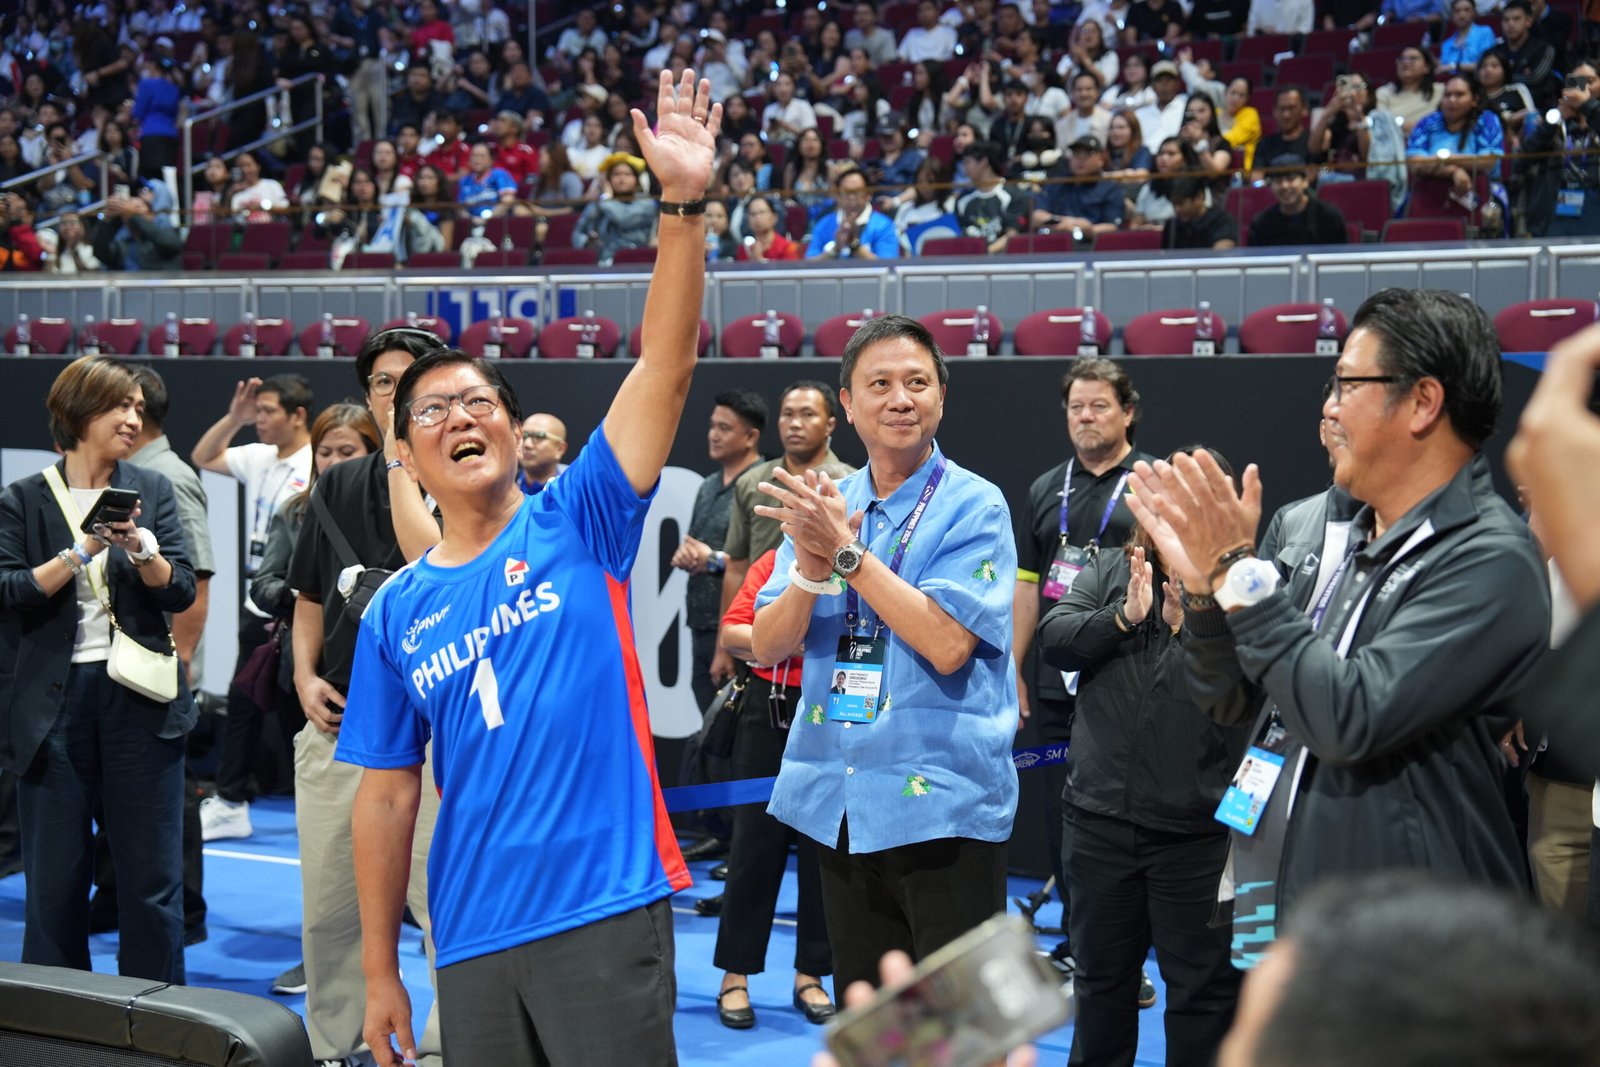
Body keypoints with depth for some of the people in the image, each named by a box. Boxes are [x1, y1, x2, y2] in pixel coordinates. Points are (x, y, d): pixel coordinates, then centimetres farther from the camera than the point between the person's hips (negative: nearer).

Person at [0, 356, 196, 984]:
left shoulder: (152, 491, 8)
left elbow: (181, 591, 1)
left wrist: (139, 549, -17)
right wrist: (82, 552, -16)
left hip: (138, 699, 1)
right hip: (54, 702, -1)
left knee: (153, 878, 3)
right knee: (54, 879, 5)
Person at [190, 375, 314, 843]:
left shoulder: (317, 469, -16)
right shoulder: (259, 459, 9)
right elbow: (203, 458, 20)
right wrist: (234, 418, 5)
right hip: (259, 609, 8)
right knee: (241, 703, 12)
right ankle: (229, 804, 20)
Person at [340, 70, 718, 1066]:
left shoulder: (579, 523, 1)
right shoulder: (396, 612, 9)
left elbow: (665, 364, -11)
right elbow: (387, 795, 12)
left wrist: (684, 205, -22)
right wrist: (380, 969, 11)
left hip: (606, 917, -3)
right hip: (473, 941, 3)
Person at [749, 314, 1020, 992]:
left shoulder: (974, 507, -7)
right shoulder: (823, 505, 8)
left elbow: (946, 644, -20)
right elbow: (767, 645, 3)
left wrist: (847, 552, -19)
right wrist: (811, 569, -16)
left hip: (941, 805, -5)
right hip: (839, 807, 5)